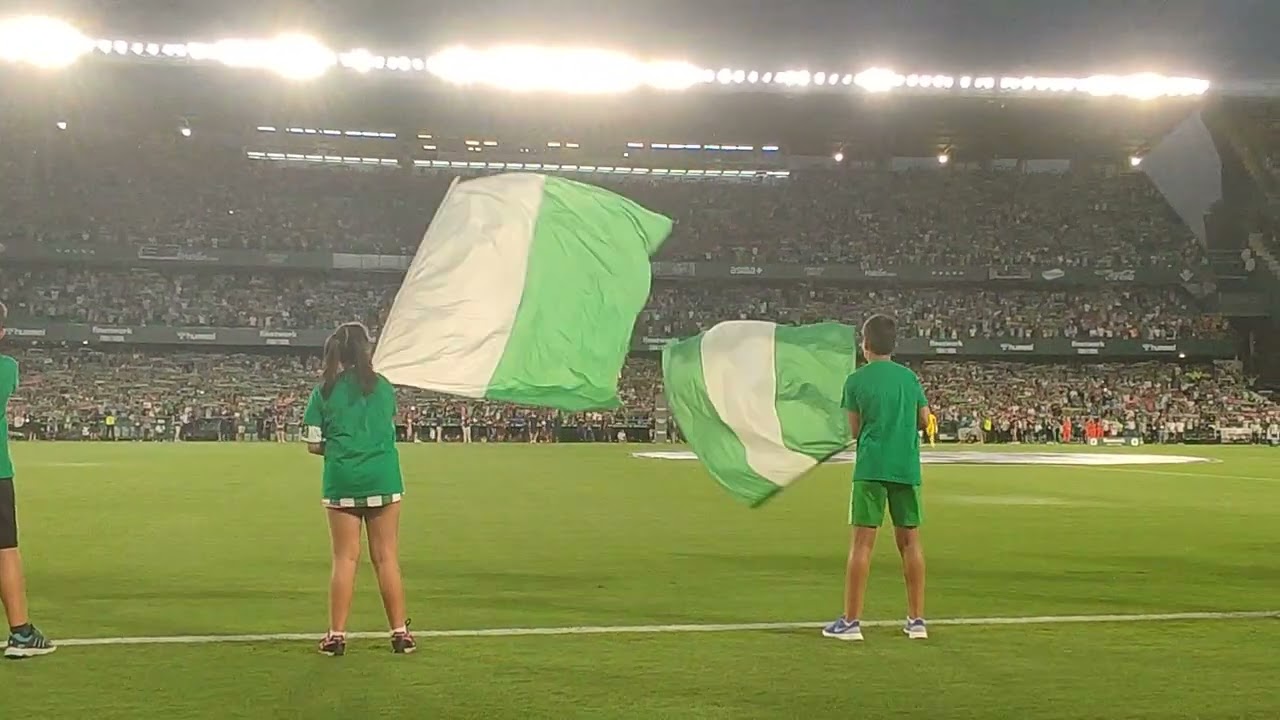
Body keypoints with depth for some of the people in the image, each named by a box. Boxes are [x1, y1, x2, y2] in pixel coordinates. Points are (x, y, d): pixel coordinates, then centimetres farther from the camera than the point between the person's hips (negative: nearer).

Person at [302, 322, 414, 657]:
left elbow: (314, 444, 1)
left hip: (341, 480, 0)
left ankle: (336, 635, 9)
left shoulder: (324, 391, 1)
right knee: (387, 557, 6)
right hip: (383, 479, 0)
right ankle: (400, 633, 9)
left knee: (345, 558, 6)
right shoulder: (383, 386, 4)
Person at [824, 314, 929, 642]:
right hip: (907, 468, 4)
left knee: (862, 540, -2)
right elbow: (923, 420, 12)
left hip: (871, 467, -3)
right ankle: (916, 619, 14)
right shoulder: (909, 377, 9)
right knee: (910, 540, 9)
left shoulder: (856, 380, -2)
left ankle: (851, 620, -1)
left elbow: (855, 430, 1)